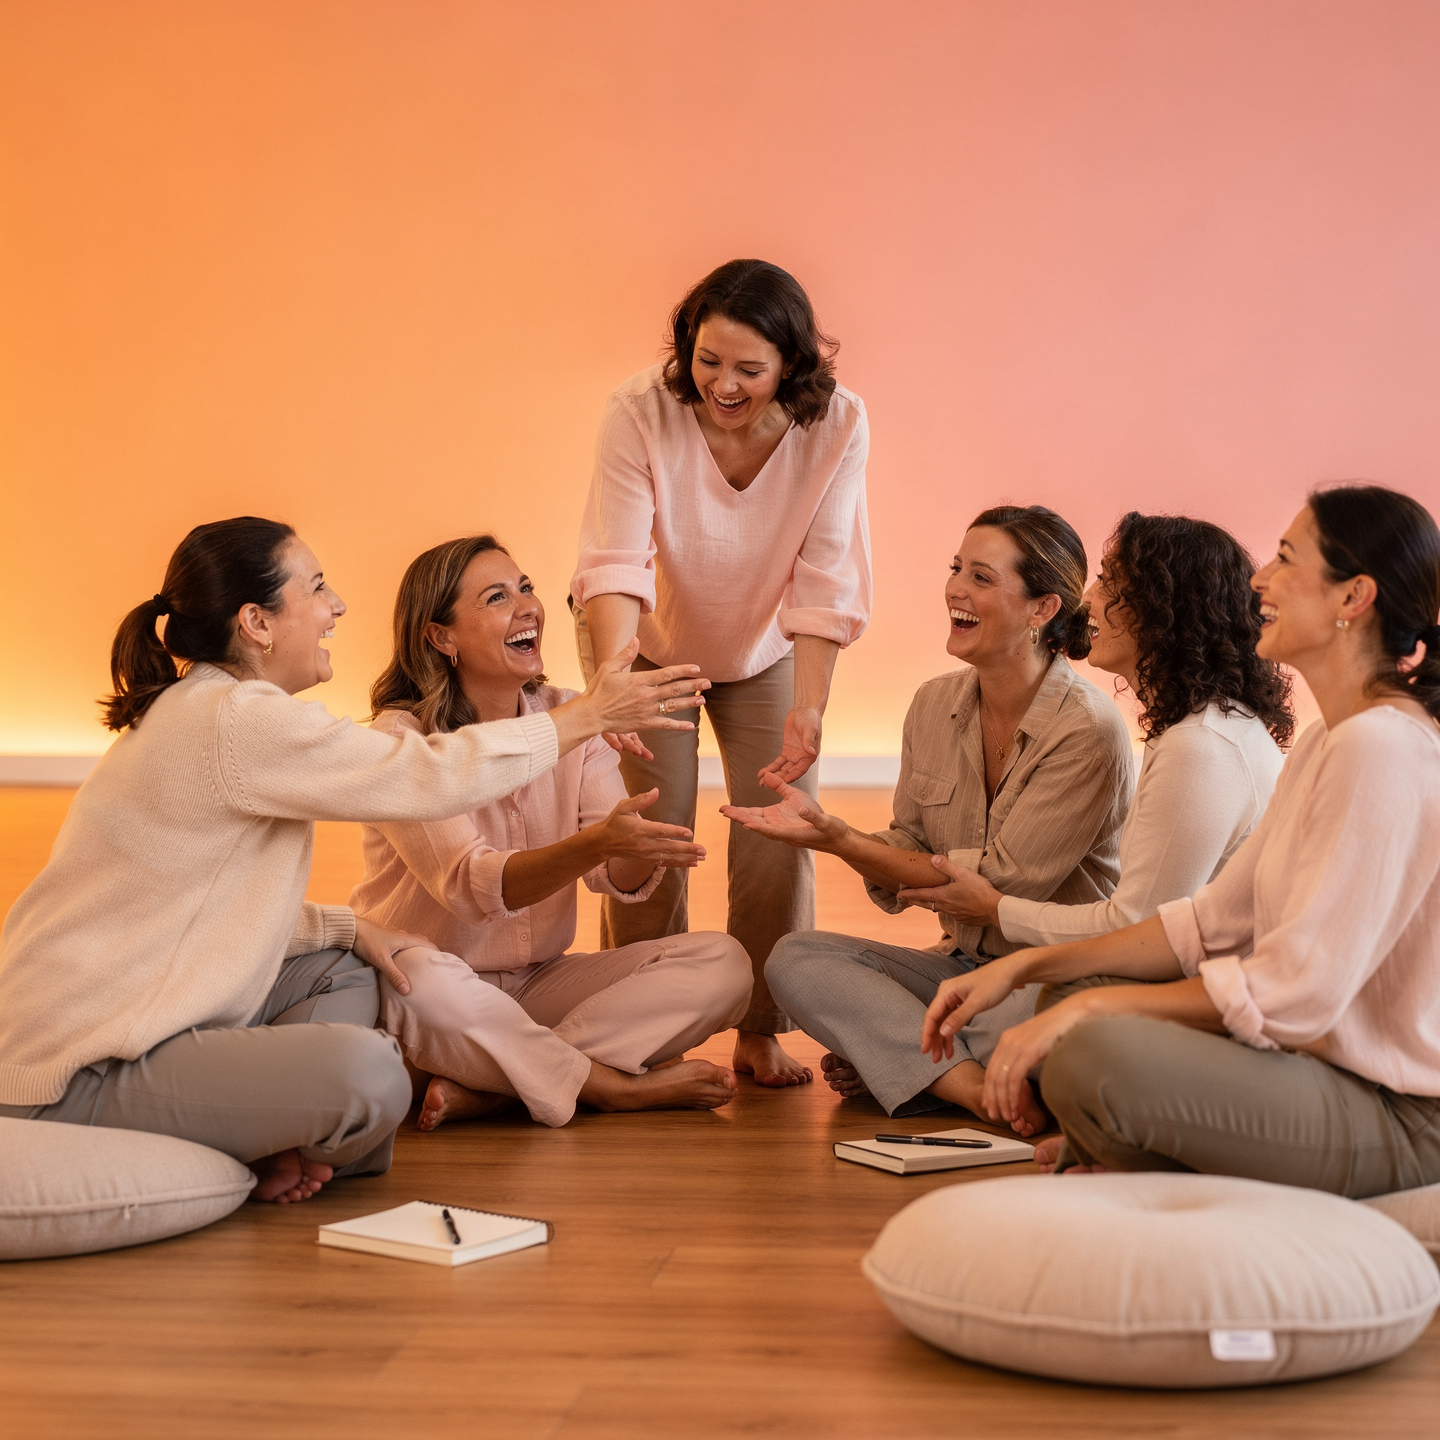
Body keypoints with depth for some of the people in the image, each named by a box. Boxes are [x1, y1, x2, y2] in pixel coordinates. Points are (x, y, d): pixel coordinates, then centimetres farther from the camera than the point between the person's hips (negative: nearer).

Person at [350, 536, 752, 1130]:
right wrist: (596, 843, -43)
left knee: (721, 963, -14)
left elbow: (623, 880, -6)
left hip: (539, 983, 6)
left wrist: (638, 850, -32)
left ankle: (482, 1088, -22)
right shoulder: (400, 739, -13)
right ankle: (616, 1088, -18)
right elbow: (471, 885, -27)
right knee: (417, 982, -41)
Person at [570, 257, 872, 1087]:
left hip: (765, 649, 1)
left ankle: (762, 1034, 14)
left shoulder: (838, 426, -27)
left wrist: (809, 711, -38)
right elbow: (615, 564, -37)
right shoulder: (641, 413, -31)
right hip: (649, 641, -1)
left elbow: (823, 587, -27)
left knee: (780, 833, -4)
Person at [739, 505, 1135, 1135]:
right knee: (796, 958, -14)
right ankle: (984, 1089, -28)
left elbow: (1005, 883, -18)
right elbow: (904, 870, 8)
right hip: (963, 962, 6)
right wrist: (830, 830, -14)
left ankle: (884, 1060, -13)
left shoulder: (1088, 730, -16)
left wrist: (841, 841, -19)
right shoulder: (935, 704, 3)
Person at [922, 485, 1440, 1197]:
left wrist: (1087, 1006, -19)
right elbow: (1216, 920, 13)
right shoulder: (1326, 742, 12)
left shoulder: (1383, 750, -21)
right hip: (1321, 1059, 10)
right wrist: (1025, 966, 5)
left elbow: (1295, 991, -25)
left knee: (1090, 1054, -26)